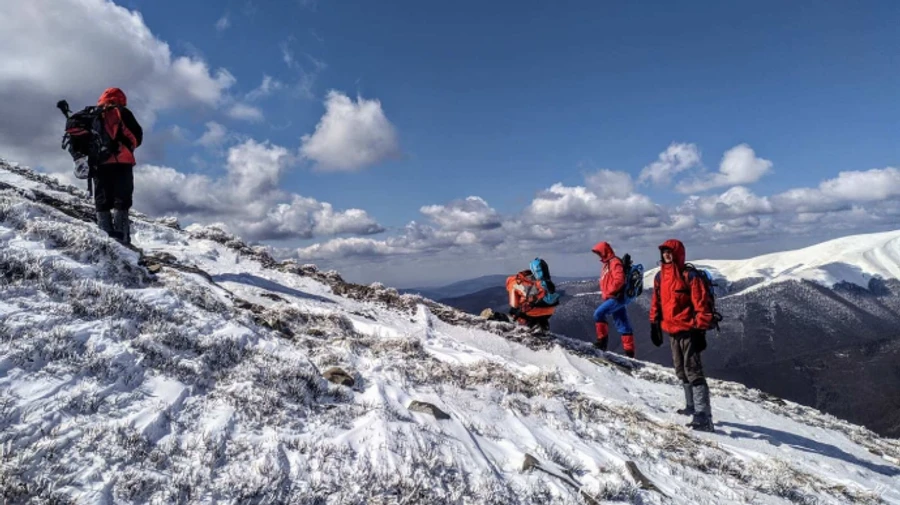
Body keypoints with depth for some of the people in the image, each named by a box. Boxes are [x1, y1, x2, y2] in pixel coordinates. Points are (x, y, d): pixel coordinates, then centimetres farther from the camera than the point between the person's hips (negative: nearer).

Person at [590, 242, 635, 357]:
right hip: (613, 298, 10)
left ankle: (602, 340, -8)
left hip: (618, 297, -10)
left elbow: (619, 280, -22)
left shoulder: (614, 262, -10)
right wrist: (606, 295, 13)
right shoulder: (607, 264, 19)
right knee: (623, 325, 9)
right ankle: (629, 351, 11)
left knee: (598, 313, -17)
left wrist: (608, 293, -19)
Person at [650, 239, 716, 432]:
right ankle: (692, 406, 29)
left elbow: (701, 305, -14)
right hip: (672, 332, 8)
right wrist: (655, 324, 17)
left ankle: (704, 416, -8)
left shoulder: (689, 276, -13)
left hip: (688, 331, -8)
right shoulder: (660, 277, 8)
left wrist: (700, 330, -17)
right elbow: (657, 302, 18)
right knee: (682, 371, 16)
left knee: (693, 372, -10)